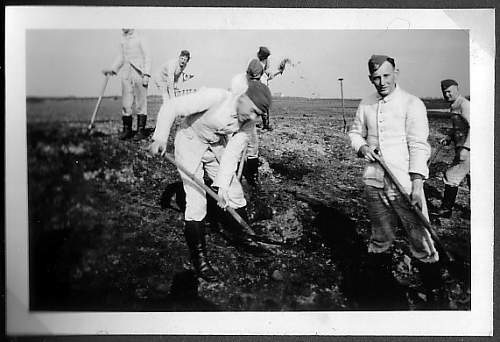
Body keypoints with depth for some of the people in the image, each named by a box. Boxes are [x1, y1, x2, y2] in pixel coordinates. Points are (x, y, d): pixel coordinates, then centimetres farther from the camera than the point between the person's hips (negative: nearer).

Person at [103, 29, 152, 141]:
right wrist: (112, 69, 11)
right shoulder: (123, 39, 14)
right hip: (126, 75, 6)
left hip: (139, 74, -6)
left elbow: (147, 57, -6)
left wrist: (146, 75, -14)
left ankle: (141, 131, 3)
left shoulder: (139, 39, -5)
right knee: (125, 104, 5)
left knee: (141, 103, -2)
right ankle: (127, 130, 12)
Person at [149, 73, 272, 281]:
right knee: (196, 202, -11)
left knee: (235, 195, 4)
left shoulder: (248, 122, -14)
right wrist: (160, 138, -34)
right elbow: (171, 107, -28)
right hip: (190, 143, -5)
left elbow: (233, 152, -15)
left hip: (216, 147, 6)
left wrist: (223, 183, -23)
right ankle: (198, 258, 2)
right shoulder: (214, 97, -32)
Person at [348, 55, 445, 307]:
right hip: (373, 182, 4)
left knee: (420, 238, -1)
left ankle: (434, 288, 13)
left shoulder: (412, 104, -4)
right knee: (381, 236, 13)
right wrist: (361, 147, -1)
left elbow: (418, 145, -9)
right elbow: (355, 132, 22)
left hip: (405, 183, -3)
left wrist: (417, 183, -17)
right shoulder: (365, 105, 10)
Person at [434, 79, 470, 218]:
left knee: (451, 177, -5)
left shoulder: (463, 104, -14)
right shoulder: (454, 106, 16)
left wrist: (465, 148, -32)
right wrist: (448, 137, 11)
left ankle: (446, 210, 5)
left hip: (468, 150, -10)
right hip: (462, 148, 10)